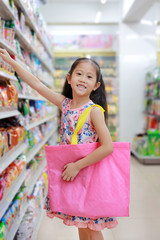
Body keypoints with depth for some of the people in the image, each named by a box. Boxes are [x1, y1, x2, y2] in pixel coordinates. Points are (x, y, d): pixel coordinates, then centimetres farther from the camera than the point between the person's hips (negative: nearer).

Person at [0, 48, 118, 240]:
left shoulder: (94, 110, -15)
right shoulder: (64, 103, 1)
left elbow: (107, 147, -22)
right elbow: (37, 84, 4)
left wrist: (77, 165, -20)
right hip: (69, 170, 5)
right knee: (80, 224, 19)